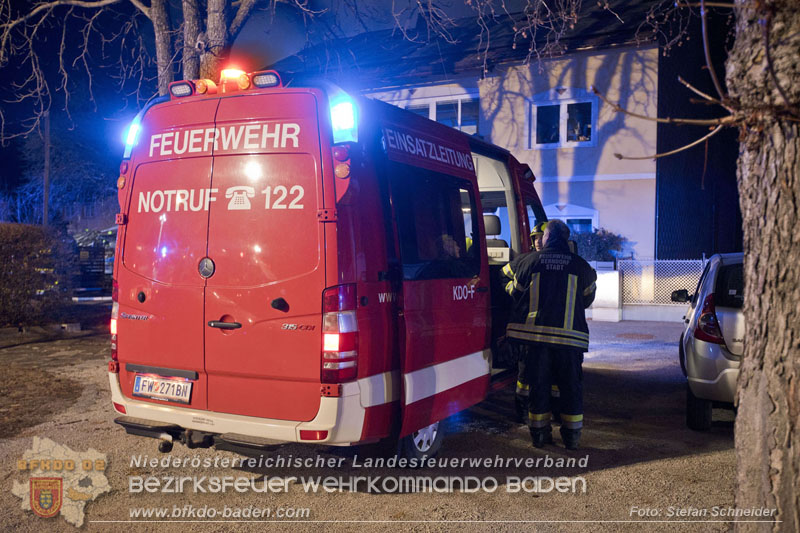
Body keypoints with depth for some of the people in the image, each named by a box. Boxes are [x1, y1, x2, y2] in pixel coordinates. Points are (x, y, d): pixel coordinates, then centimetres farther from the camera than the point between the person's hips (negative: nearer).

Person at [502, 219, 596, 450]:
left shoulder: (528, 261, 3)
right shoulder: (581, 266, 5)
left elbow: (514, 292, 13)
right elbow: (587, 299, 18)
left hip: (533, 333, 0)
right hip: (570, 335, 0)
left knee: (538, 383, 10)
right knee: (571, 386, 11)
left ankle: (539, 434, 17)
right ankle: (572, 436, 16)